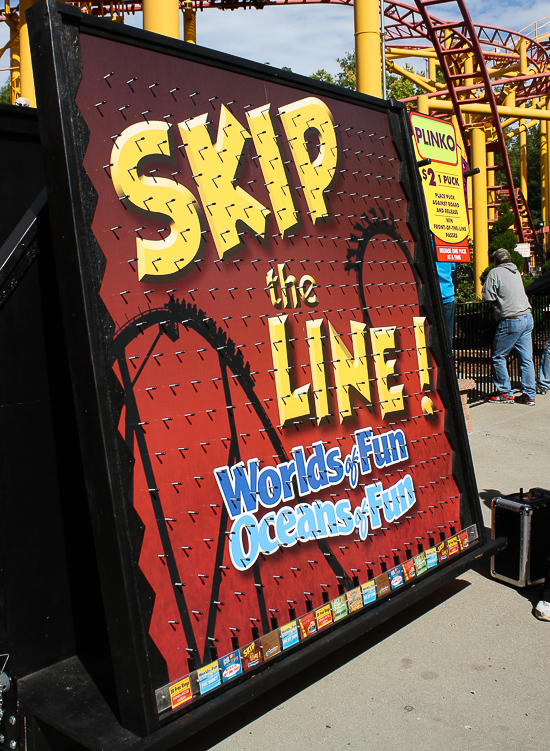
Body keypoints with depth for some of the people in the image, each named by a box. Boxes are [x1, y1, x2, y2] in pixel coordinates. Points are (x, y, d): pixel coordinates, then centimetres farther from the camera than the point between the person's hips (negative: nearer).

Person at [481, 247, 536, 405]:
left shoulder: (495, 273, -5)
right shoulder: (516, 272, 16)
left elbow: (487, 296, -9)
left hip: (511, 321, -7)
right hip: (527, 318, 7)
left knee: (498, 357, 5)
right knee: (526, 358, 7)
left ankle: (505, 393, 7)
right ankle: (529, 395, 9)